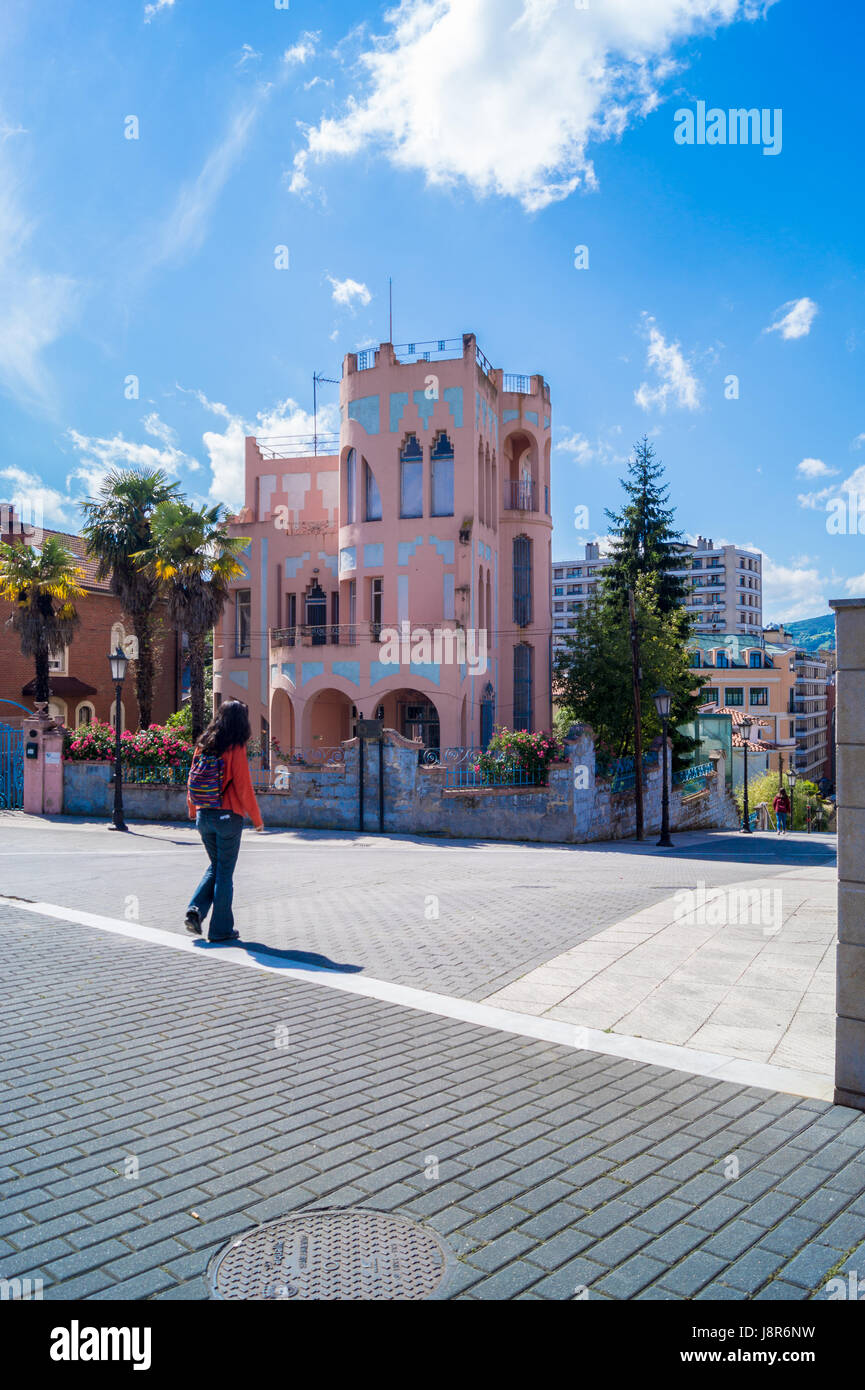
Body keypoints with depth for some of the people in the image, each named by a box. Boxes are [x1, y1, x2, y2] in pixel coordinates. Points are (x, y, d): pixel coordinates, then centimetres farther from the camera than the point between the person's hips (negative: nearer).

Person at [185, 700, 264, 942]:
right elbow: (243, 788, -13)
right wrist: (257, 819, -1)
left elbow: (191, 780, 10)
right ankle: (220, 929, 11)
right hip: (228, 817, -5)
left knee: (215, 866, 21)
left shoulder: (203, 745, 4)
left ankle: (195, 910, 5)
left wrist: (193, 810, 25)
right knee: (225, 872, 5)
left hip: (204, 816, 5)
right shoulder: (236, 749, -13)